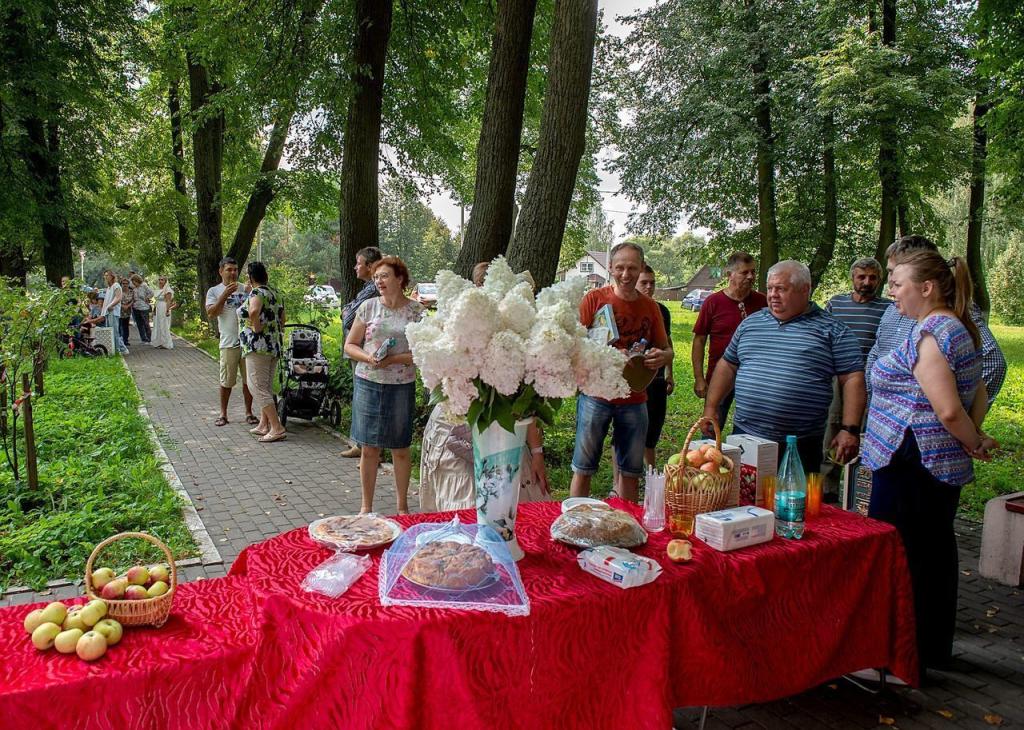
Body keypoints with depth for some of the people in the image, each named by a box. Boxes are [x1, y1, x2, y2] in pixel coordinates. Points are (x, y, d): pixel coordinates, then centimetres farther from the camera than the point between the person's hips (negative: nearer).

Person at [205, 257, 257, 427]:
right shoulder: (214, 291, 4)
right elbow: (211, 313, -9)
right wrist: (225, 295, -16)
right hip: (229, 343, -2)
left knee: (249, 380, 7)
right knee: (226, 381, 5)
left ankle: (248, 413, 18)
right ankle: (223, 414, 18)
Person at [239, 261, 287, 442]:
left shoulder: (256, 292, -13)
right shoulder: (275, 292, 14)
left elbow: (254, 311, -33)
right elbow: (282, 318, 19)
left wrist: (256, 327, -19)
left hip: (258, 346, -9)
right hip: (275, 345, 9)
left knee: (258, 387, -7)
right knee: (266, 386, 15)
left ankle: (277, 428, -12)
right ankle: (264, 425, 22)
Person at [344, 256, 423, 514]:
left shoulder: (417, 311, -1)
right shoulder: (368, 307, 2)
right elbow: (350, 345, 5)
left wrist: (395, 359, -16)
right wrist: (368, 358, -14)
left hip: (402, 387, -1)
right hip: (368, 384, 1)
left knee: (401, 448, 9)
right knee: (369, 448, 7)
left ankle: (402, 506, 25)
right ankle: (367, 506, 21)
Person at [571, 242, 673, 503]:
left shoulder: (650, 306, 7)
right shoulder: (594, 298, -4)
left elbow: (666, 350, 13)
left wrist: (662, 357, -12)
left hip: (634, 400, 3)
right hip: (596, 394, -3)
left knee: (631, 471, 11)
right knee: (583, 468, 4)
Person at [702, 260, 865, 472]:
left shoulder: (832, 330, -1)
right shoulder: (751, 323, 12)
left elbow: (853, 378, -4)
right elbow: (727, 365, 17)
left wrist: (850, 430, -12)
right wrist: (711, 407, 10)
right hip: (745, 436, 3)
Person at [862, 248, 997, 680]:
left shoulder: (928, 335, -18)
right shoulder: (960, 329, 14)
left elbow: (948, 410, -23)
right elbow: (979, 395, 19)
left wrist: (973, 445, -7)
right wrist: (974, 439, 10)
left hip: (911, 464, -10)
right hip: (945, 464, 10)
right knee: (935, 555, 18)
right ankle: (932, 650, 31)